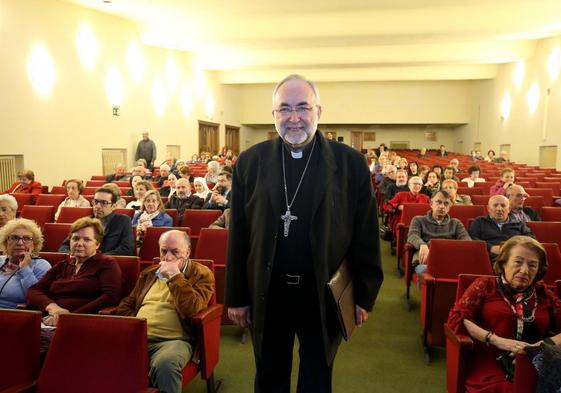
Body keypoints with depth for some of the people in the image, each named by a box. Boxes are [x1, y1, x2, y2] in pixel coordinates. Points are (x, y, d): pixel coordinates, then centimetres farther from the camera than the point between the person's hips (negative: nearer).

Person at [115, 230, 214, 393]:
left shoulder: (202, 274, 5)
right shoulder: (149, 273, 23)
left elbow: (192, 308, -11)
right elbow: (125, 306, 25)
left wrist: (175, 276, -8)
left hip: (174, 340, -4)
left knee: (166, 364, -38)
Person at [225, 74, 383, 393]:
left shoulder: (351, 163, -6)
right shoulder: (250, 162, -2)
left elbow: (365, 236, -3)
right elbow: (238, 236, 1)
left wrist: (364, 296, -1)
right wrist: (237, 296, 2)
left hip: (325, 295, -1)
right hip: (266, 294, 2)